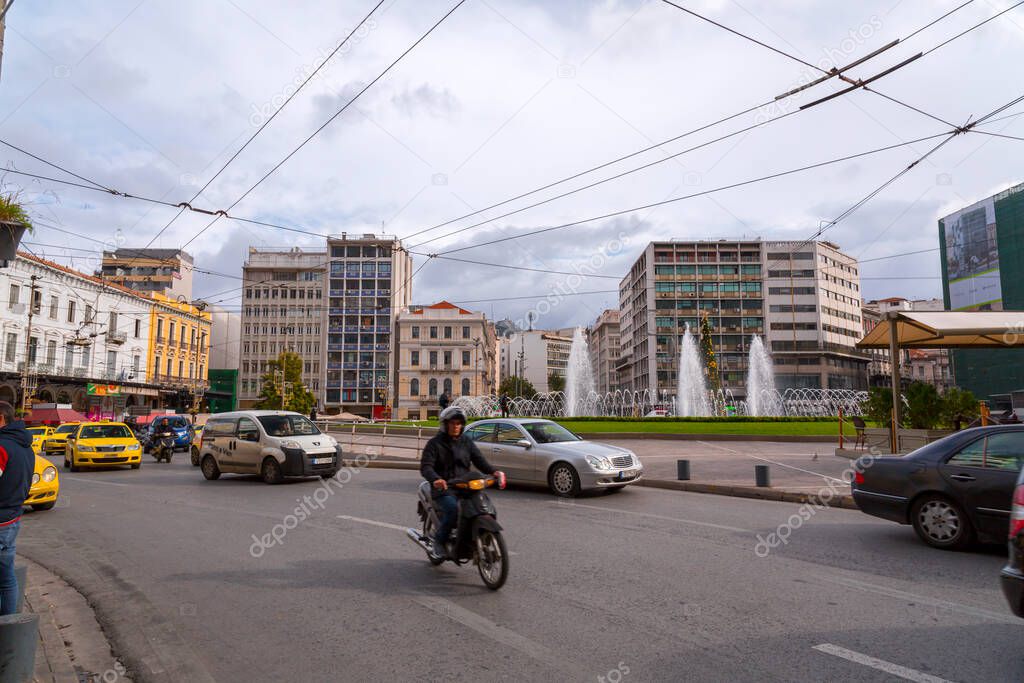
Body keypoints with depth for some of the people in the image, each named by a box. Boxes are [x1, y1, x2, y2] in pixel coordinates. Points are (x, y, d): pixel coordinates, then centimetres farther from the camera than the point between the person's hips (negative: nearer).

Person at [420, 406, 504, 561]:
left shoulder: (467, 443, 16)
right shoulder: (435, 443, 3)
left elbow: (479, 460, 5)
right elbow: (425, 466, -9)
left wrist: (493, 472, -16)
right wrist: (435, 479, -31)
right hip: (443, 489, -4)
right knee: (453, 509, -32)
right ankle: (438, 541, -9)